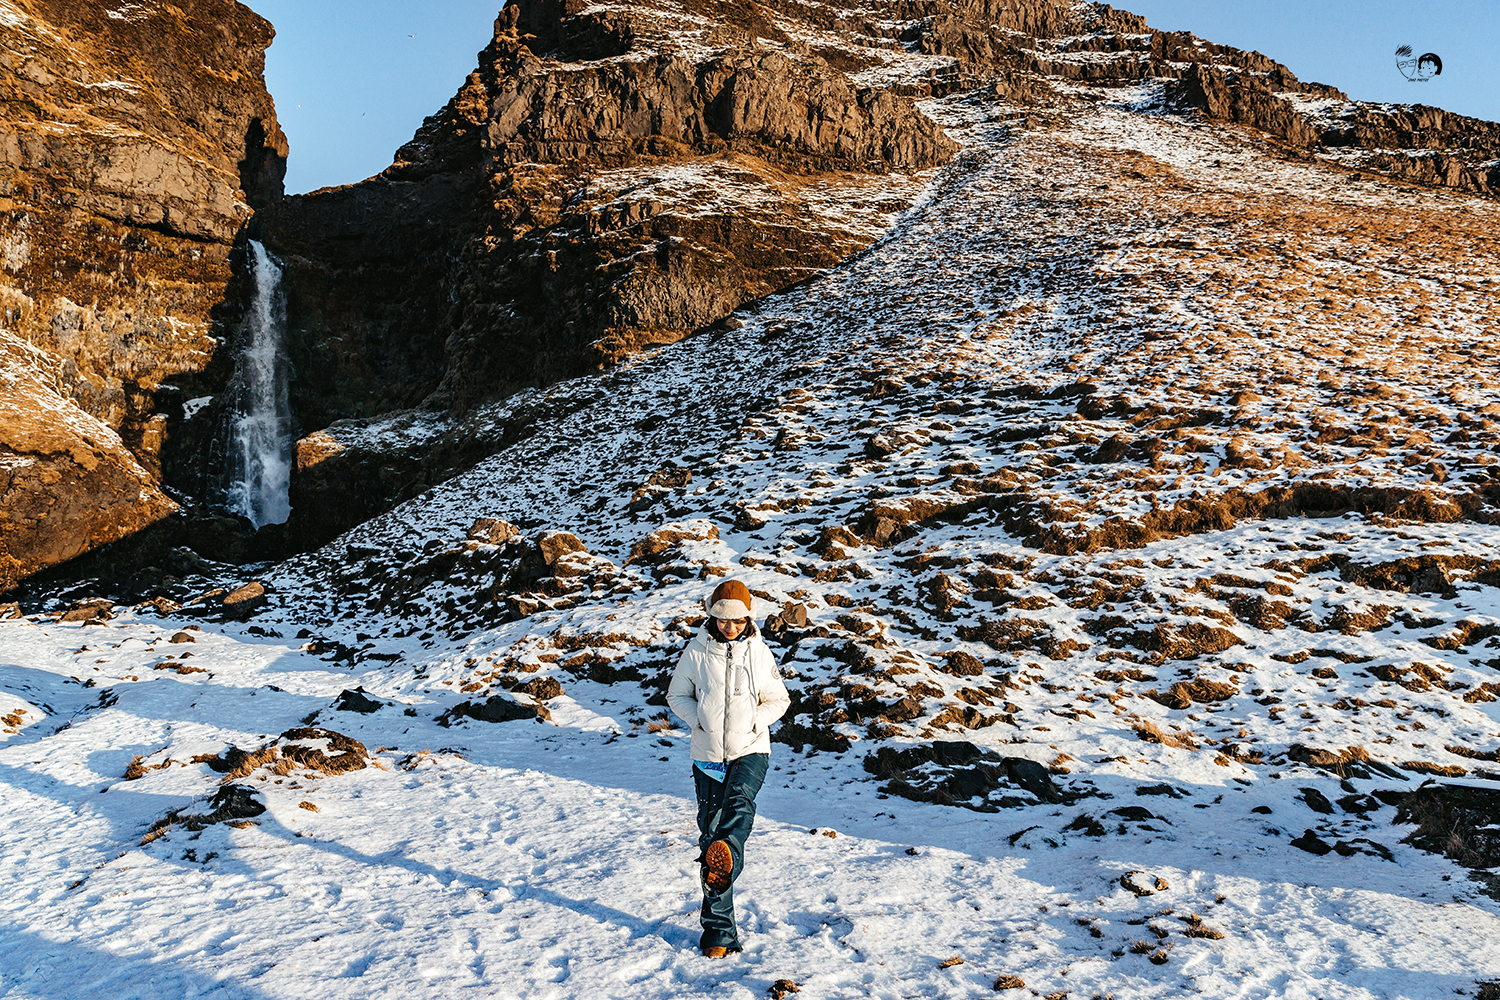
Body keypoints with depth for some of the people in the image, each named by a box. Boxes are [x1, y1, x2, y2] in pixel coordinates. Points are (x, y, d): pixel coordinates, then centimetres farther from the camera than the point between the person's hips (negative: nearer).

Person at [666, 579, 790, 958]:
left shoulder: (759, 653, 2)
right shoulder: (696, 652, 1)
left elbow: (779, 700, 11)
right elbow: (677, 695, 10)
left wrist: (754, 723, -7)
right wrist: (700, 721, -8)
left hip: (751, 750, -1)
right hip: (708, 756, 1)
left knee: (740, 799, -34)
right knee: (709, 836, 0)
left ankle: (727, 855, -60)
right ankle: (719, 930, 8)